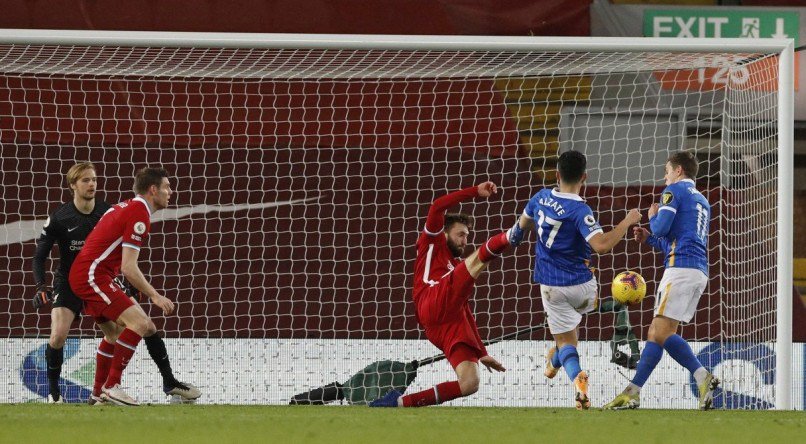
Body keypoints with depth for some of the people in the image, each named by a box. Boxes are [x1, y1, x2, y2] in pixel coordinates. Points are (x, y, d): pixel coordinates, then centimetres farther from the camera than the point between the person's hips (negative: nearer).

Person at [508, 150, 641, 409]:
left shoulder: (542, 198, -3)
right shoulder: (579, 210, -21)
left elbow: (523, 225, 18)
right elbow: (601, 245, -34)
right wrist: (627, 222, -22)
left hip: (551, 287, 3)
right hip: (581, 286, -3)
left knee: (566, 339, 5)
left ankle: (576, 375, -24)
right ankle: (557, 360, 44)